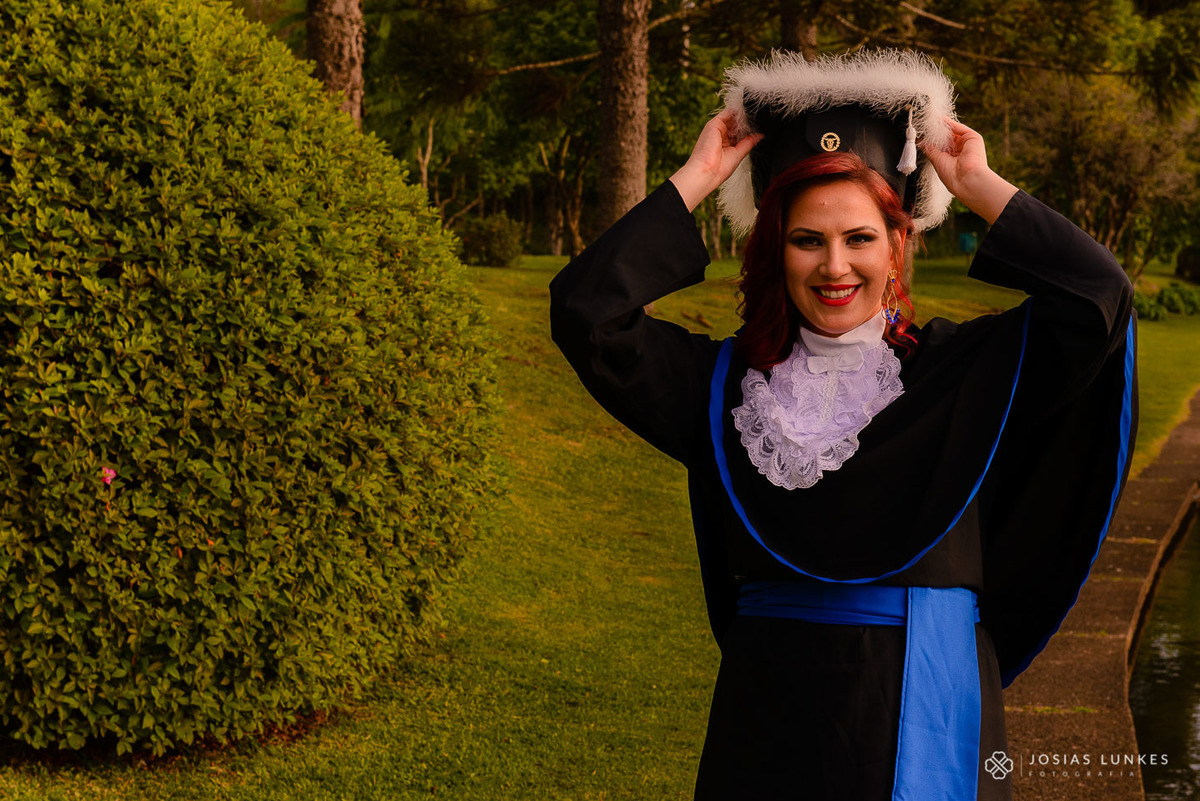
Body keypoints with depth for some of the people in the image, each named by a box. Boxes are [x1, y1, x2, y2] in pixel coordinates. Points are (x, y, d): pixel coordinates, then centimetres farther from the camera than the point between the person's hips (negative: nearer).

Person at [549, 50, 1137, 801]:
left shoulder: (962, 371, 0)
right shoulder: (725, 381, 3)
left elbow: (1099, 296, -13)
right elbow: (584, 309, -8)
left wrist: (980, 187, -4)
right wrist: (696, 179, -2)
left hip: (930, 711, -1)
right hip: (770, 717, 1)